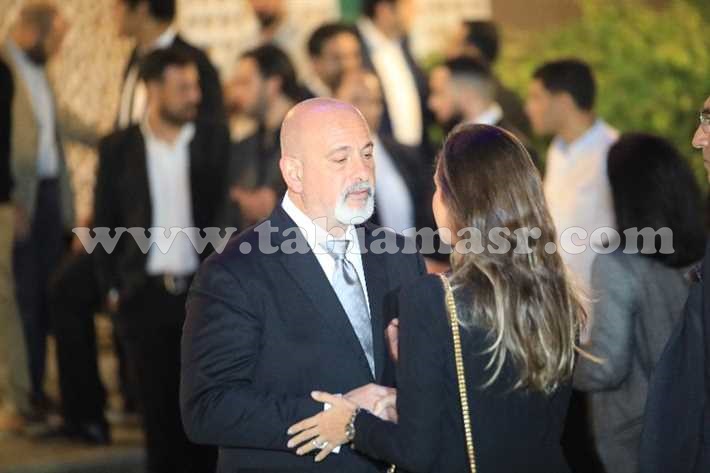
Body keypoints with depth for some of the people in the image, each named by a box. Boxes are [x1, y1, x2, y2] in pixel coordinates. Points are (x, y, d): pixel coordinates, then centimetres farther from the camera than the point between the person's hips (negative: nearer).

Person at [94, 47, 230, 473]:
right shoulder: (119, 148, 2)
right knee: (160, 406, 5)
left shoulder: (218, 141, 1)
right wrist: (112, 287, 3)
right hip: (146, 295, 1)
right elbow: (104, 223, 8)